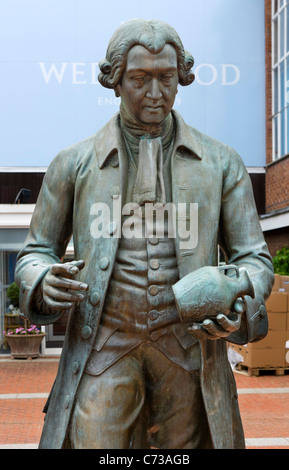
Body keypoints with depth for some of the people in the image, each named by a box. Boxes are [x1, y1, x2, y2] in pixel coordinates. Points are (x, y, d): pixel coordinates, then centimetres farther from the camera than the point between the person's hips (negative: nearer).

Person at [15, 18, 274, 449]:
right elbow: (35, 255, 13)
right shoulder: (74, 164, 7)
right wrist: (46, 283, -12)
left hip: (188, 348, 1)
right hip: (103, 348, -1)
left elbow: (252, 257, 10)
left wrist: (237, 308, -12)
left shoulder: (221, 163, 8)